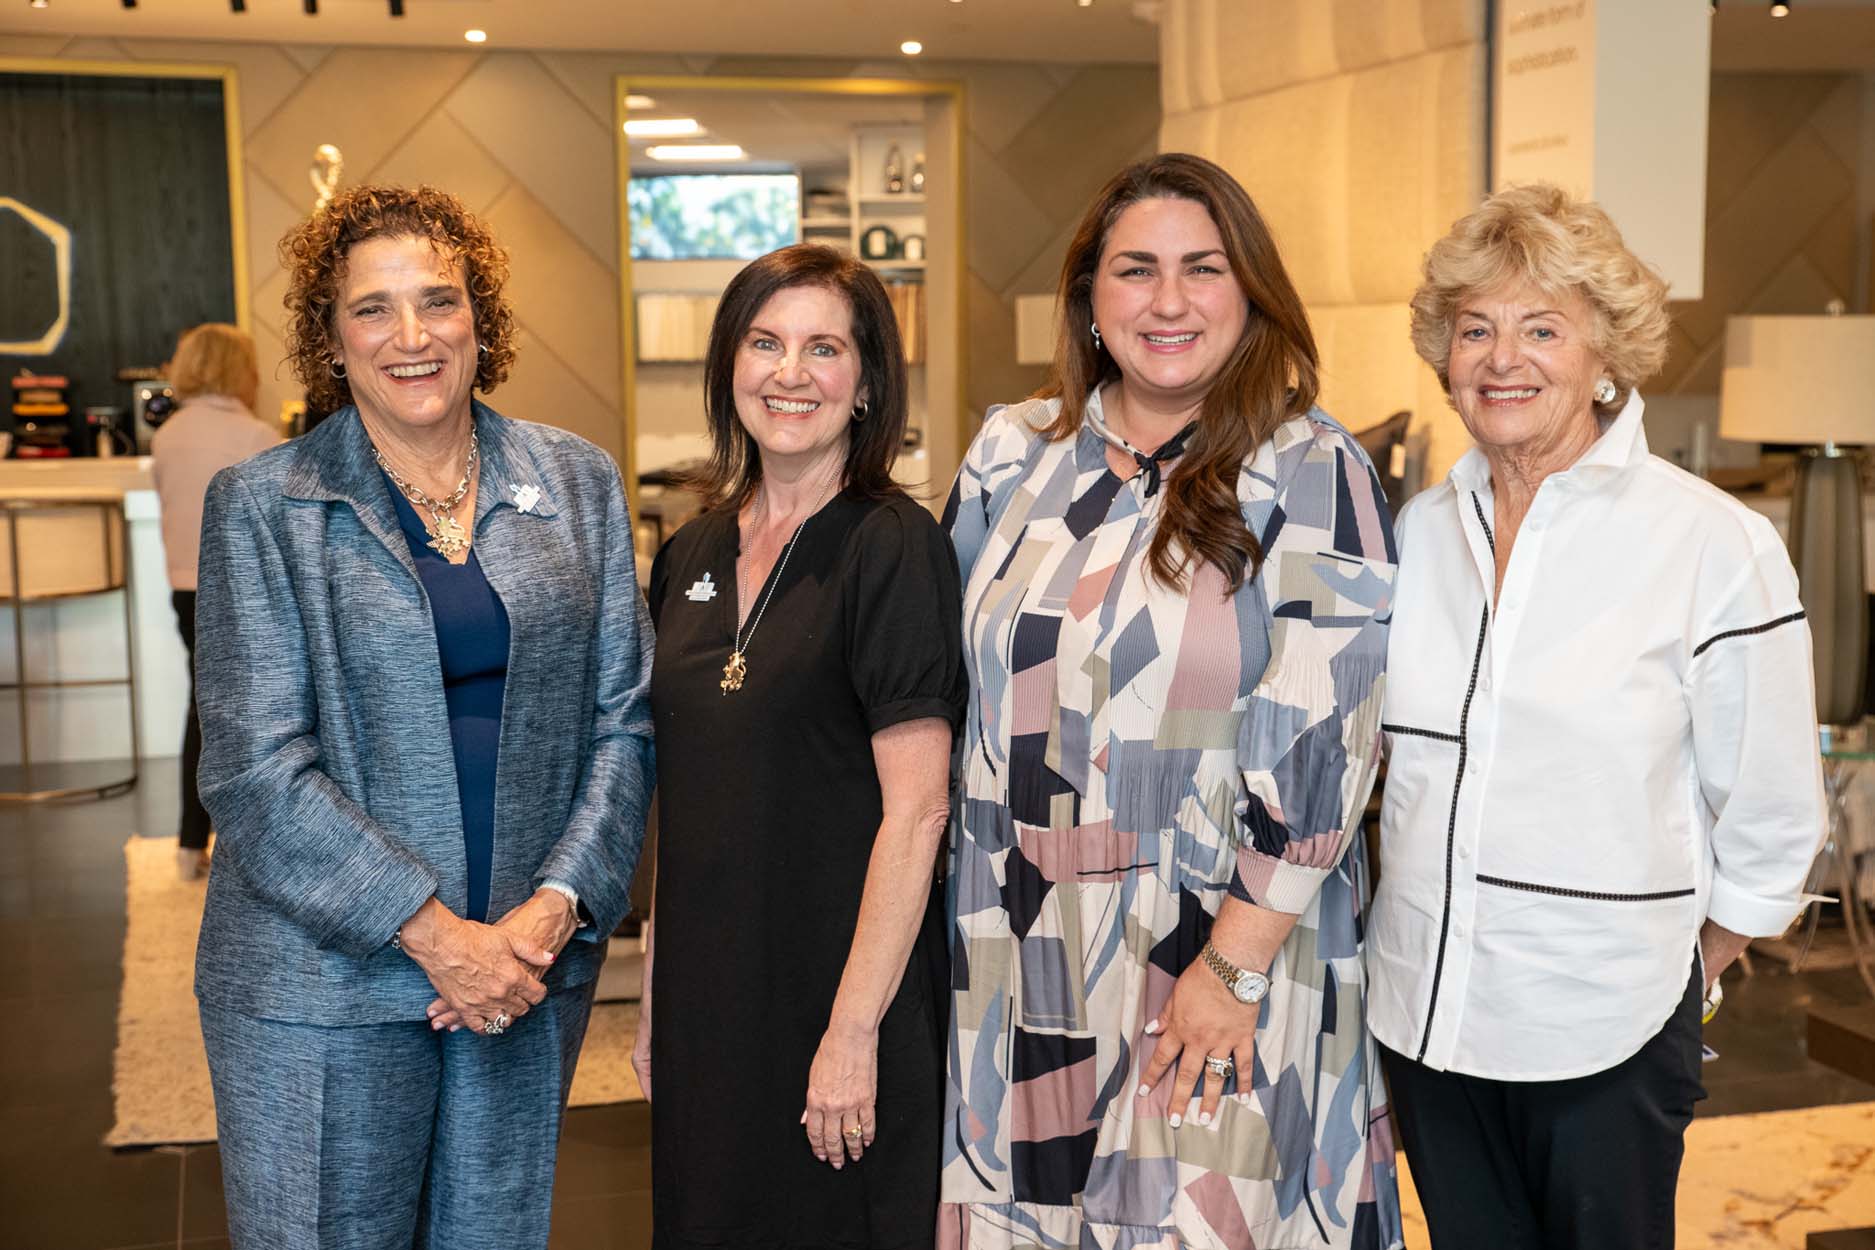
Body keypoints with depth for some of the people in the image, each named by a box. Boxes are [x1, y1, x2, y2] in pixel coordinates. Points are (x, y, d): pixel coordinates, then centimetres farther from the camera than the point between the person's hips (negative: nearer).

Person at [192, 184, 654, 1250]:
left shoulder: (578, 483, 5)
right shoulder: (262, 506, -3)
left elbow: (623, 720, 3)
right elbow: (257, 772, -9)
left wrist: (556, 905, -10)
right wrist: (434, 932, -15)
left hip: (533, 963, 3)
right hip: (324, 984, -2)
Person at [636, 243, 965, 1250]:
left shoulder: (893, 549, -11)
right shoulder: (691, 558, 8)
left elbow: (916, 808, -15)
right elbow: (683, 809, 13)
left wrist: (854, 1030, -17)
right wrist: (656, 1001, 12)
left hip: (846, 995, -6)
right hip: (706, 1003, 6)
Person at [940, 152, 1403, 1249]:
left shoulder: (1311, 475, -6)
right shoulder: (1014, 456, 7)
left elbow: (1323, 745, -11)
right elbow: (947, 685, 12)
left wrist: (1233, 962, -15)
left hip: (1222, 951, -4)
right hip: (1018, 957, 4)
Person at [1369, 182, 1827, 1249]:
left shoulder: (1718, 545, -10)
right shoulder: (1416, 532, 2)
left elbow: (1771, 826, -4)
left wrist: (1688, 979, 4)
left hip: (1604, 1032, -4)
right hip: (1423, 1011, 4)